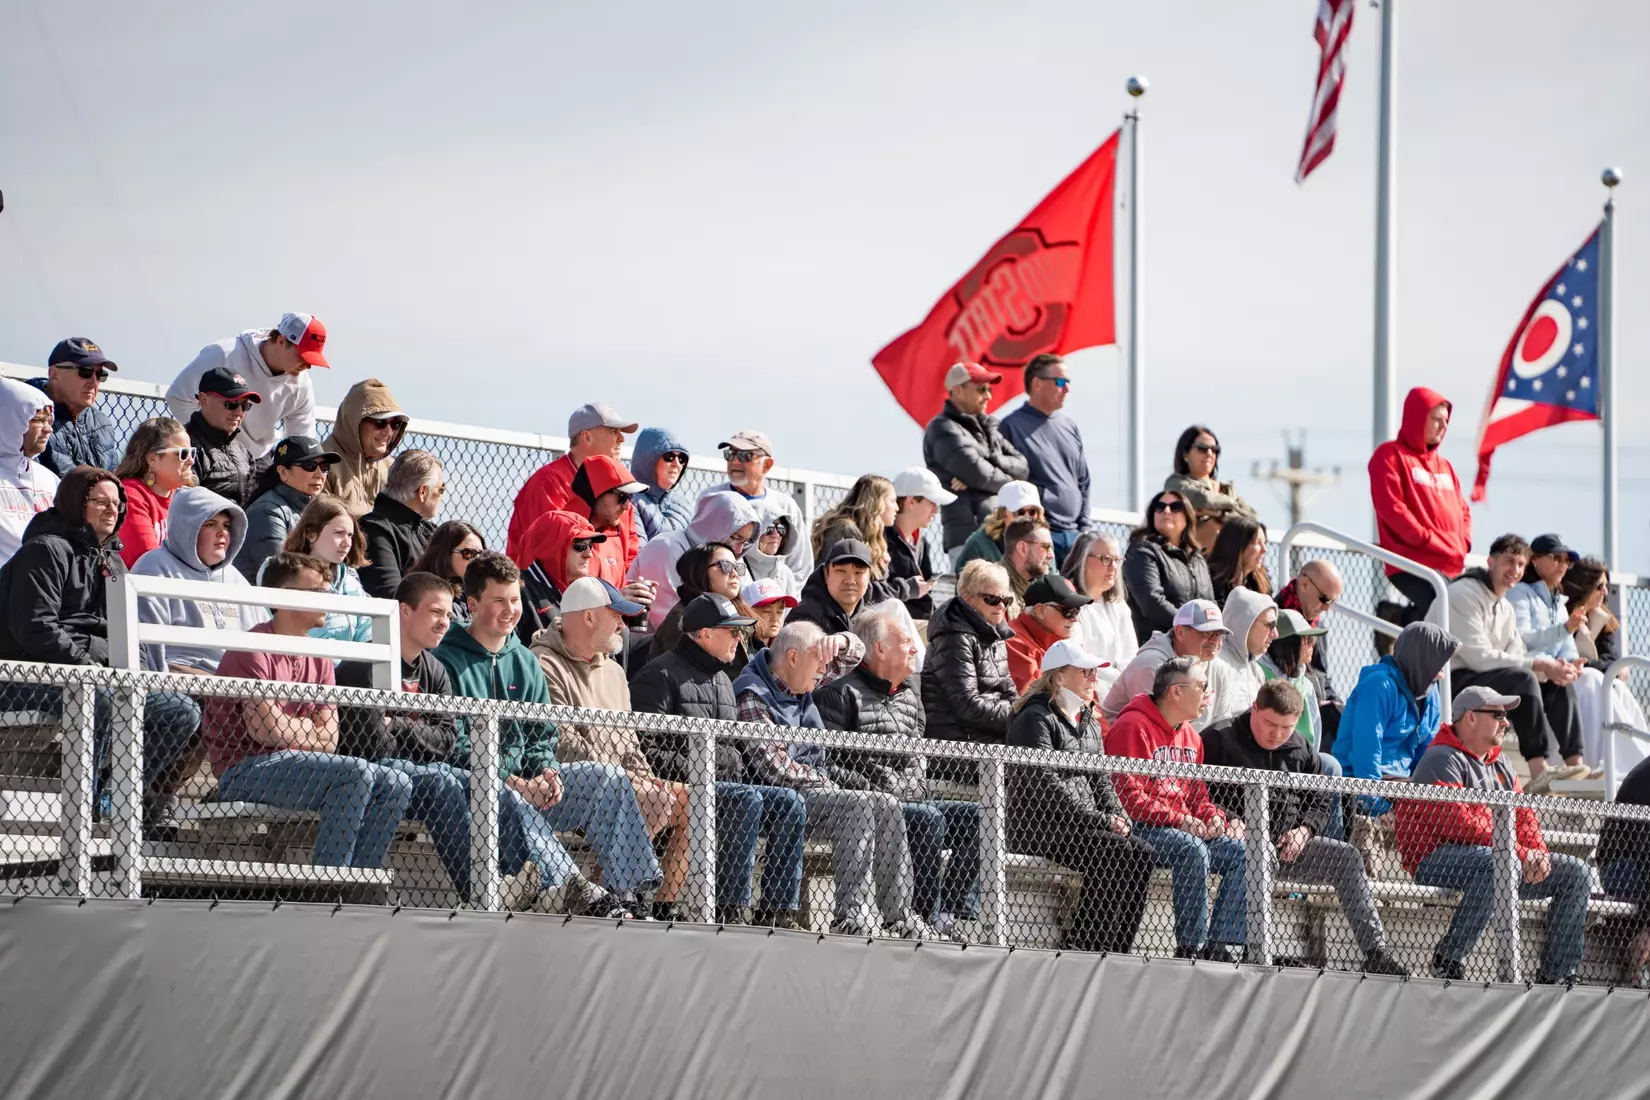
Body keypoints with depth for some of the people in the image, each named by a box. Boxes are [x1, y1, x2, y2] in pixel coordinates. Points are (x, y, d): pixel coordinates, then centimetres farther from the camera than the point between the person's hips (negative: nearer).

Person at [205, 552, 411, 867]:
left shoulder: (319, 660, 16)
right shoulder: (254, 649, -9)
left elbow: (329, 740, 8)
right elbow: (265, 729, -19)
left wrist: (289, 729, -11)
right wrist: (307, 728, 0)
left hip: (293, 764, 8)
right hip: (244, 773, -8)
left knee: (394, 785, -6)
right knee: (354, 772, -27)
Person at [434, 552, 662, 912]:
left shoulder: (524, 662, 17)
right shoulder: (448, 660, -5)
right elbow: (454, 744, -13)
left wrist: (547, 771, -7)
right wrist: (514, 783, -20)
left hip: (527, 778, 7)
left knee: (609, 778, -9)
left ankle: (630, 892, -18)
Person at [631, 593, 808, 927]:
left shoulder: (722, 680, 24)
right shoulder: (662, 675, -5)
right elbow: (644, 746, -14)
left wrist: (736, 770, 9)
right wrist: (690, 775, -19)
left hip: (725, 783, 8)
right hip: (678, 788, -8)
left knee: (789, 802, -13)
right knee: (747, 800, -32)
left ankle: (778, 912, -18)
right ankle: (730, 909, -32)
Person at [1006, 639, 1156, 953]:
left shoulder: (1090, 723, 21)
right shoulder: (1036, 718, -8)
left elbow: (1101, 782, 20)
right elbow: (1047, 785, -17)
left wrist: (1119, 818, -1)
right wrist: (1100, 820, -19)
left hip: (1080, 827, 8)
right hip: (1037, 825, -8)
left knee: (1142, 854, -15)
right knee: (1114, 853, -27)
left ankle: (1119, 949, -16)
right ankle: (1086, 945, -22)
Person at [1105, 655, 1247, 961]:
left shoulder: (1190, 736, 20)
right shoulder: (1133, 727, -8)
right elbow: (1128, 795, -15)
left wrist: (1213, 817, 1)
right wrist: (1178, 820, -21)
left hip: (1187, 830, 8)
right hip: (1142, 829, -8)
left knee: (1241, 852, -11)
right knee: (1192, 849, -34)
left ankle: (1223, 946, -17)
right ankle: (1191, 947, -31)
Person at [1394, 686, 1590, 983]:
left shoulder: (1499, 765, 23)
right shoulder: (1442, 760, -8)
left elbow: (1523, 814, 17)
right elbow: (1456, 823, -20)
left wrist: (1537, 853, -6)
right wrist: (1518, 853, -22)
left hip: (1499, 858, 9)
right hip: (1437, 858, -9)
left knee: (1577, 873, 1)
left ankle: (1555, 975, 0)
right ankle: (1447, 960, -32)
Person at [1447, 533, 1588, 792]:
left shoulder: (1506, 608, 17)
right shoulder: (1464, 594, -14)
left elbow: (1517, 657, 9)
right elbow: (1479, 657, -23)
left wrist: (1552, 668, -14)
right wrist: (1539, 665, -23)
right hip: (1455, 681, -9)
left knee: (1560, 686, -1)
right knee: (1522, 679, -32)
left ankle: (1574, 762, -12)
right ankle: (1539, 771, -40)